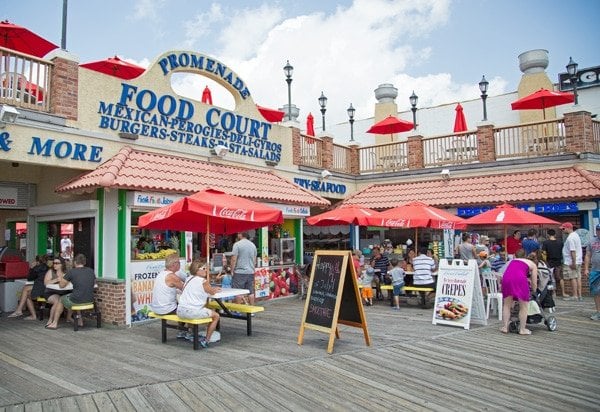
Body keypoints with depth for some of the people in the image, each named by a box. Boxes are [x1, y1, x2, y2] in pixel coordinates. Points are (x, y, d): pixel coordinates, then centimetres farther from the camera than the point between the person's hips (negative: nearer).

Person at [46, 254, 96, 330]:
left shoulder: (72, 272, -7)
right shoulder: (91, 271, 6)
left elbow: (62, 285, 5)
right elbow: (94, 283, 22)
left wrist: (61, 280, 26)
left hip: (77, 301, -4)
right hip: (89, 300, 5)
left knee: (61, 300, 26)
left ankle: (54, 323, 34)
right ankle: (80, 321, 35)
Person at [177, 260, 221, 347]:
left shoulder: (188, 279, 14)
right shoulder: (203, 281, -8)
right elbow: (212, 292, 8)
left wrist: (213, 289, 25)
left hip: (180, 311, 8)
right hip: (192, 312, -8)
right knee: (216, 316, 9)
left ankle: (188, 334, 41)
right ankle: (206, 340, 10)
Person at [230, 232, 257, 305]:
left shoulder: (237, 244, -8)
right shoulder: (253, 245, 11)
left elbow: (234, 259, -12)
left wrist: (232, 270, -4)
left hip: (239, 272, -6)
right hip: (251, 272, 6)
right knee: (251, 292, 9)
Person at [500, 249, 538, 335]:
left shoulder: (511, 261, 34)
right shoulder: (532, 264, 25)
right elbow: (534, 284, 21)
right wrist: (533, 292, 34)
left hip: (506, 277, 3)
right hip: (520, 278, -3)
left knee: (507, 305, 17)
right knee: (523, 307, 13)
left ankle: (504, 327, 19)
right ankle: (522, 329, 17)